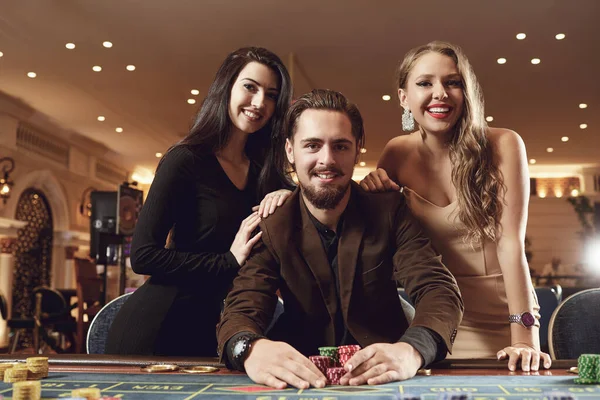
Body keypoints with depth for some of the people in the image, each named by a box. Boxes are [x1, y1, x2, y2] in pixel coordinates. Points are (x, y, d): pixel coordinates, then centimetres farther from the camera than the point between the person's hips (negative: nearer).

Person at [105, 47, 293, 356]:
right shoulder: (186, 160, -12)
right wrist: (229, 261, -18)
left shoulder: (264, 171, 5)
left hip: (213, 330, 5)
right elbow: (142, 256, -16)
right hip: (160, 330, -5)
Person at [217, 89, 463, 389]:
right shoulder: (271, 228, -4)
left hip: (384, 378, 0)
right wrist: (251, 349, -41)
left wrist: (411, 351, -36)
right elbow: (242, 310, -14)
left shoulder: (389, 211, -3)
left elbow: (438, 289, -12)